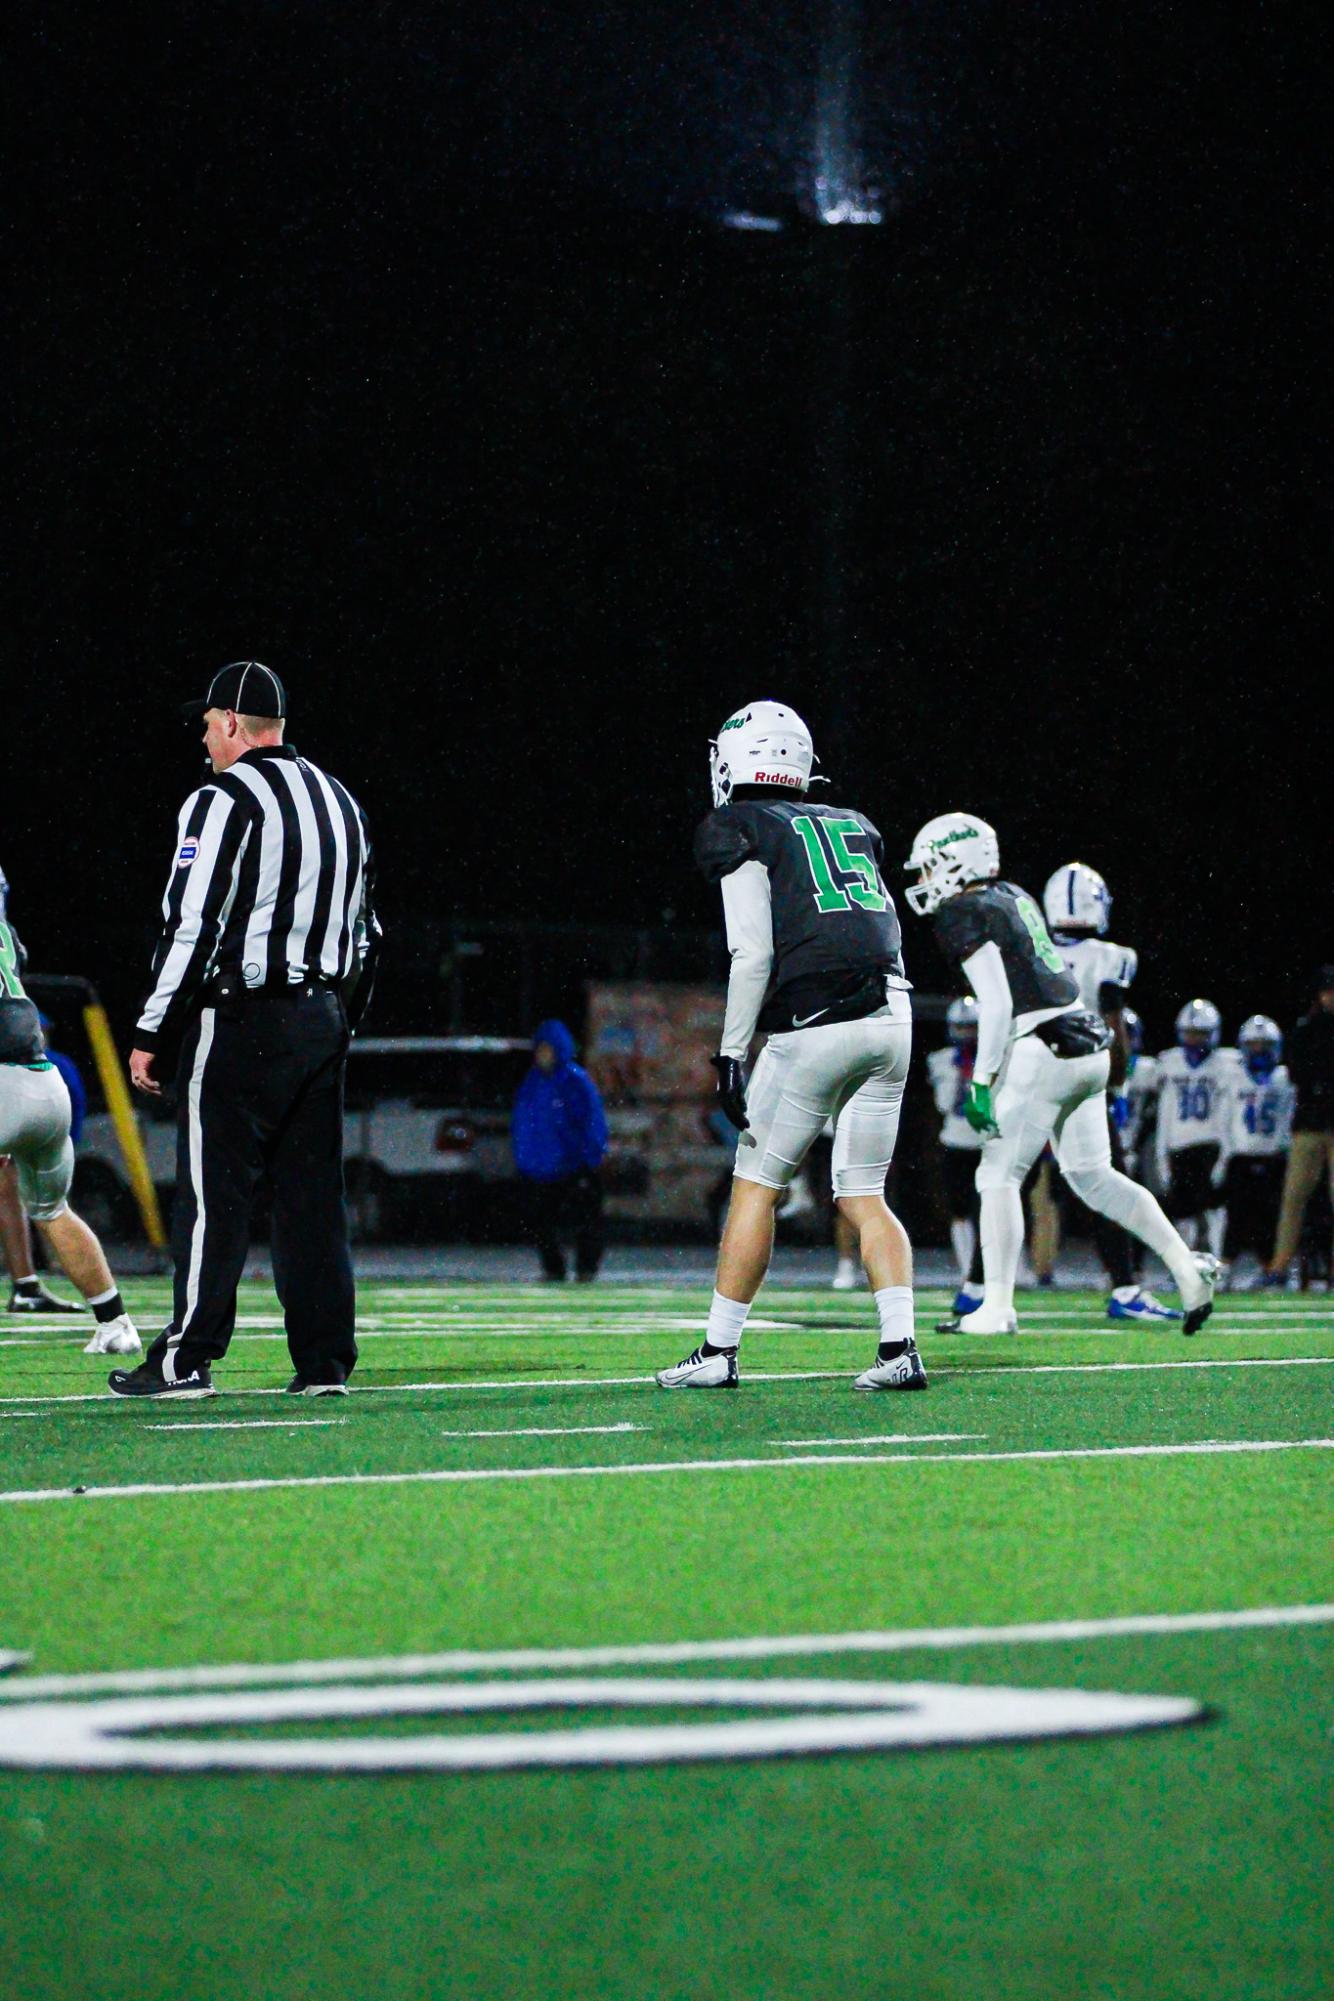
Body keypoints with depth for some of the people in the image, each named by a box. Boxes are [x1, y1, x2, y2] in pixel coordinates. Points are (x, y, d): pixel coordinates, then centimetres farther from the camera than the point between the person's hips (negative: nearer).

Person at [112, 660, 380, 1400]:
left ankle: (186, 1358, -3)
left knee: (213, 1192, -4)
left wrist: (151, 1033, -10)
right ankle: (324, 1360, 6)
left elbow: (191, 926, -14)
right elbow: (363, 932, 18)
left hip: (240, 1021, -7)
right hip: (321, 1019, 7)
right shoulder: (339, 801, 15)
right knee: (312, 1194, 8)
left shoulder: (224, 802, -9)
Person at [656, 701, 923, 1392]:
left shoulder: (737, 829, 2)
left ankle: (718, 1352, 9)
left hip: (813, 1024, -5)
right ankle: (900, 1347, -2)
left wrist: (731, 1055, -5)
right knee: (863, 1195, 11)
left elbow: (753, 954, -7)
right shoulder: (851, 825, 21)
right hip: (891, 1017, 5)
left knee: (756, 1184, 6)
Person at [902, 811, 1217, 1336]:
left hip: (1042, 1050, -8)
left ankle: (997, 1307, -3)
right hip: (1090, 1047, 8)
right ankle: (1187, 1268, 8)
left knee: (999, 1175, -1)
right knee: (1093, 1175, 14)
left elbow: (996, 1005, -15)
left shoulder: (963, 915, -8)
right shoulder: (1014, 898, 18)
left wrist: (982, 1082, -12)